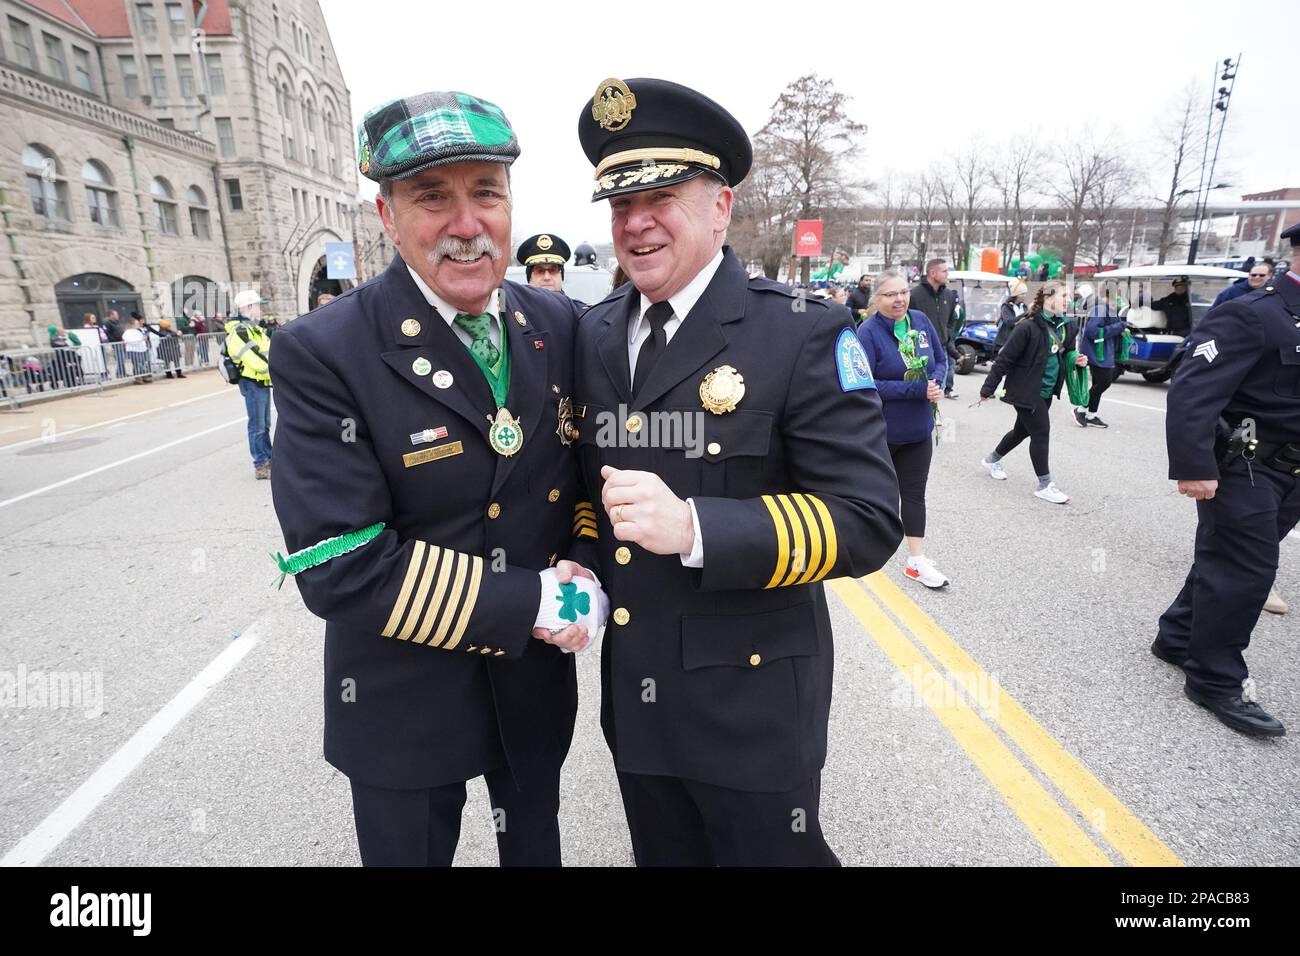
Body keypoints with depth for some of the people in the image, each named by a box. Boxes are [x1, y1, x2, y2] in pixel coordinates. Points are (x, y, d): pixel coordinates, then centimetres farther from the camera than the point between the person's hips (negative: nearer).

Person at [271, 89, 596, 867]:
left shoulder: (560, 325, -6)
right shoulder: (322, 353, -20)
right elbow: (341, 569, -25)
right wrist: (538, 602, -24)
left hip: (539, 680, 4)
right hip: (405, 706, -3)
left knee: (537, 846, 28)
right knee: (412, 851, 24)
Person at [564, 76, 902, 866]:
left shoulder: (804, 334, -15)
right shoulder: (594, 336, 2)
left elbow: (869, 520, -19)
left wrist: (694, 527, -30)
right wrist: (580, 564, -6)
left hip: (751, 706, -5)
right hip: (633, 699, 5)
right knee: (662, 854, 26)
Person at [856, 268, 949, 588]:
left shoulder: (920, 321, -1)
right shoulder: (868, 332, -18)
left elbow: (941, 360, 10)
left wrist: (935, 383, -13)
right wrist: (917, 390, -25)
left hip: (918, 428, 5)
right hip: (878, 431, -4)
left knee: (914, 493, 7)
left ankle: (917, 561, 13)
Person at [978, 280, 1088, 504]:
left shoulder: (1063, 326, 6)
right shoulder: (1028, 327, -19)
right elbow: (1005, 359, -18)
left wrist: (1075, 360, 0)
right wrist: (988, 389, -16)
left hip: (1046, 392, 8)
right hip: (1026, 391, -8)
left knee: (1023, 430, 19)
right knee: (1041, 433, -4)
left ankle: (993, 460, 41)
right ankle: (1044, 485, 7)